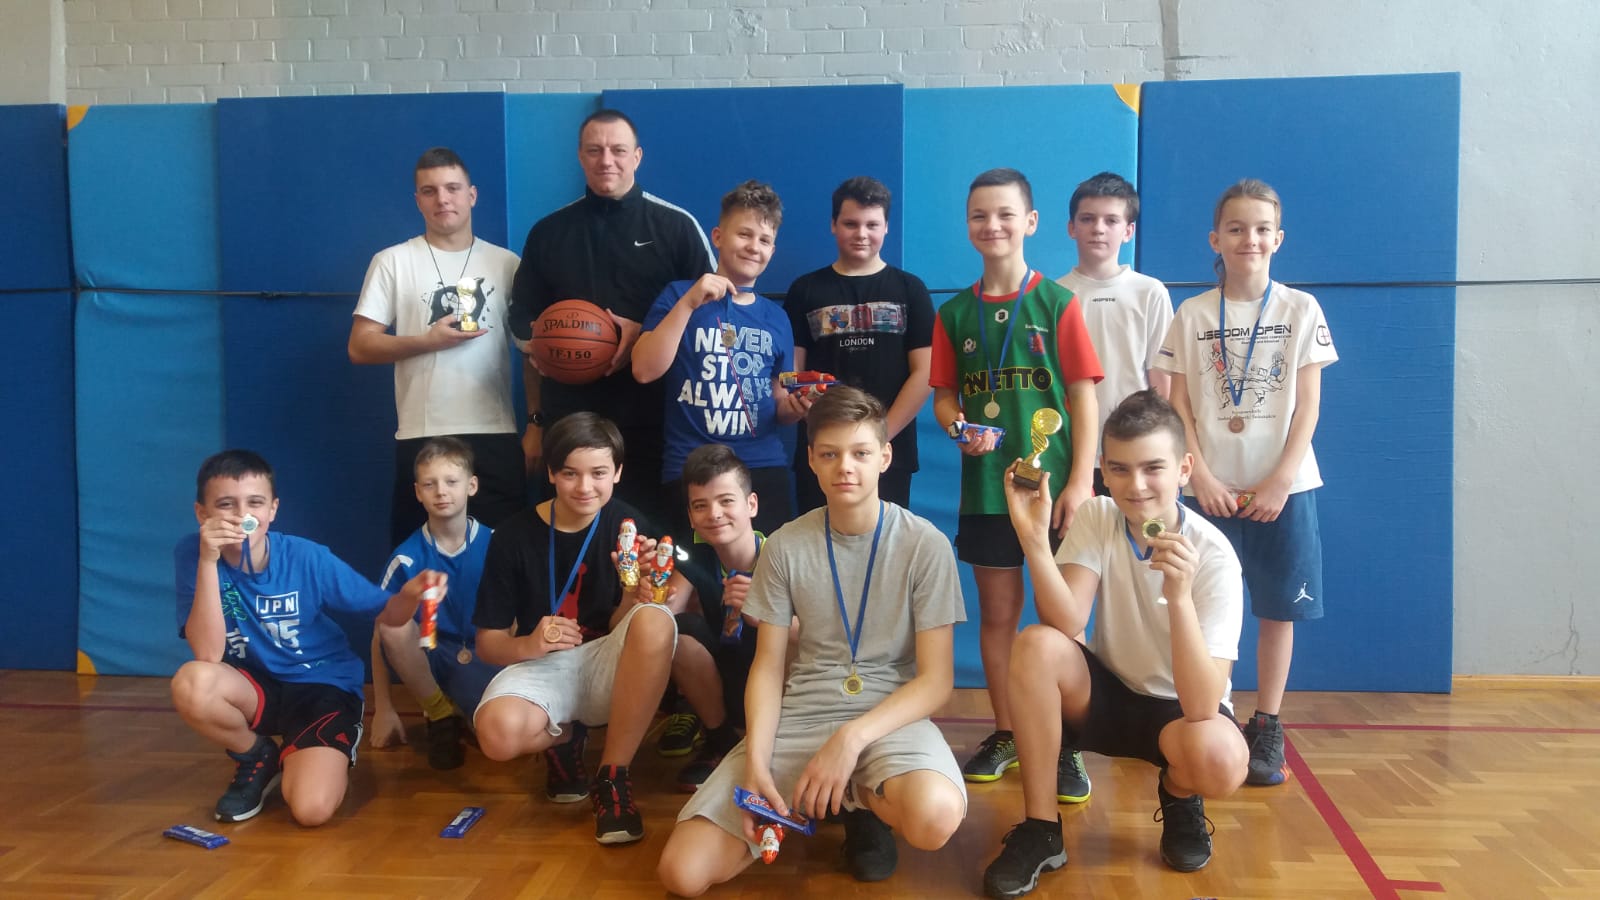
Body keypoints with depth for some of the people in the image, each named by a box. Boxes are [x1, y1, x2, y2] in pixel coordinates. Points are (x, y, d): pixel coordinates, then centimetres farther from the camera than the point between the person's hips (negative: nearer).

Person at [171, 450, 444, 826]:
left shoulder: (307, 558, -16)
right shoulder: (191, 554, -14)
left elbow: (384, 612, -8)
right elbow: (209, 655, -24)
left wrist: (410, 595, -33)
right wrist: (208, 561, -34)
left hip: (324, 687, -2)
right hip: (255, 689, 2)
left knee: (311, 808, -26)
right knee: (191, 683, -32)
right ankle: (257, 758, 0)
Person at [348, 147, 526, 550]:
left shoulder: (506, 262, 9)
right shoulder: (392, 262, 4)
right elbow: (360, 347, 1)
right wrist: (429, 340, -12)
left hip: (496, 435, 1)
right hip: (421, 437, -1)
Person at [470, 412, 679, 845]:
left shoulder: (627, 525, -5)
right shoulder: (513, 537, -6)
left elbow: (622, 629, -7)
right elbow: (488, 643, -1)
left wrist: (635, 587, -28)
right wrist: (529, 644, -23)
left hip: (605, 665, 0)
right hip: (540, 667, 0)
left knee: (655, 621, -34)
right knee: (498, 732, -36)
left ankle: (612, 774, -18)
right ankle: (562, 736, 5)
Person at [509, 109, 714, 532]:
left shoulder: (677, 227, 3)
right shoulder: (548, 232, 11)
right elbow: (524, 326, 16)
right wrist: (535, 420, 6)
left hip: (655, 422, -2)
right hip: (569, 422, 2)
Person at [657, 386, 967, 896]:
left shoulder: (925, 545, -6)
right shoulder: (785, 547, 1)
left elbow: (936, 679, -7)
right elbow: (767, 668, 4)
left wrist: (852, 737, -22)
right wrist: (756, 763, -13)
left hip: (890, 716, -1)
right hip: (797, 717, 2)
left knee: (934, 817, -38)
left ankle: (864, 801, 0)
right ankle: (812, 805, 12)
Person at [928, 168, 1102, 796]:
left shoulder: (1058, 303, -1)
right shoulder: (954, 312, 7)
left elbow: (1083, 395, -3)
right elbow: (944, 396, 10)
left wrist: (1081, 479, -10)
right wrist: (960, 429, -12)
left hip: (1053, 481, -2)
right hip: (985, 485, 3)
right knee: (997, 612, 10)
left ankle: (1064, 745, 13)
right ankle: (1004, 733, 24)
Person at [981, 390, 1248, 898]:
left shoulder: (1213, 554, -23)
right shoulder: (1096, 517, -11)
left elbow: (1202, 706, -32)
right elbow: (1065, 625, -26)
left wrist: (1179, 595, -45)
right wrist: (1034, 538, -39)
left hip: (1179, 708, -3)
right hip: (1107, 695, 3)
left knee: (1221, 759, -37)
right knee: (1038, 645, -28)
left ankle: (1179, 797, 3)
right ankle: (1039, 828, -14)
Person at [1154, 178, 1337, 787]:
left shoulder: (1300, 310, 2)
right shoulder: (1192, 315, 4)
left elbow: (1308, 404, -1)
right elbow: (1179, 406, 1)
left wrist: (1280, 481, -10)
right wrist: (1202, 477, -9)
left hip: (1282, 487, 0)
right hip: (1210, 487, 0)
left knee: (1279, 608, 4)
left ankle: (1267, 728, 15)